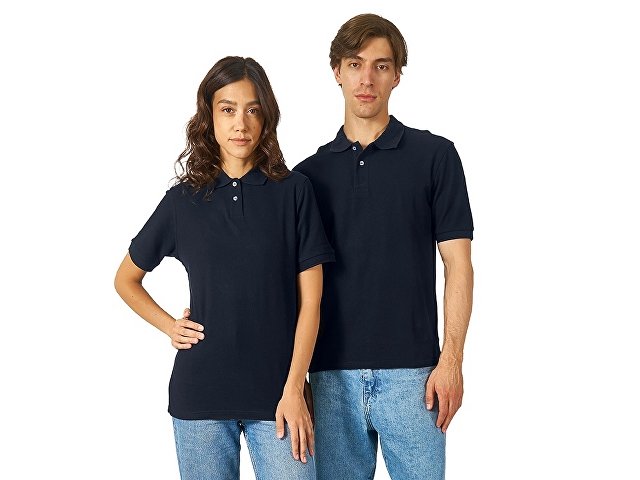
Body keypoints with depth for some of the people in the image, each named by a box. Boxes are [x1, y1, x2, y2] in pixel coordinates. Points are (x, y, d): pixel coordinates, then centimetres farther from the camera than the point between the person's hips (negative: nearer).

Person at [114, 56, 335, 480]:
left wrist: (294, 390, -7)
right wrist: (169, 326, 4)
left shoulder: (293, 191, 0)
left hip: (277, 395, -1)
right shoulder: (183, 200, 5)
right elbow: (126, 279, 18)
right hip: (200, 395, 2)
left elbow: (310, 300, -2)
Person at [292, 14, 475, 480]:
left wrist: (451, 360, -9)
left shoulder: (434, 156, 1)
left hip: (410, 370, -3)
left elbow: (458, 263, -2)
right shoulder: (310, 173, 10)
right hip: (332, 372, 3)